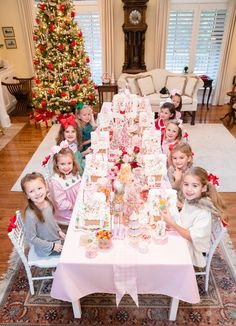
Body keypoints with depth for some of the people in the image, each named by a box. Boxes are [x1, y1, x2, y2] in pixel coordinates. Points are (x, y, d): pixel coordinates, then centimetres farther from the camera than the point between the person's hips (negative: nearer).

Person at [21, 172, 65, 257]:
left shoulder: (48, 203, -14)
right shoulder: (31, 215, -33)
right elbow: (31, 238, -23)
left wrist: (59, 230, 0)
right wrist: (52, 246, -18)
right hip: (46, 249, -6)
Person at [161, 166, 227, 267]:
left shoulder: (204, 212, -30)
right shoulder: (189, 200, -8)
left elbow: (192, 237, -27)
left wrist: (172, 223, -35)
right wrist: (172, 225, -9)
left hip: (194, 250, -6)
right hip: (183, 238, 7)